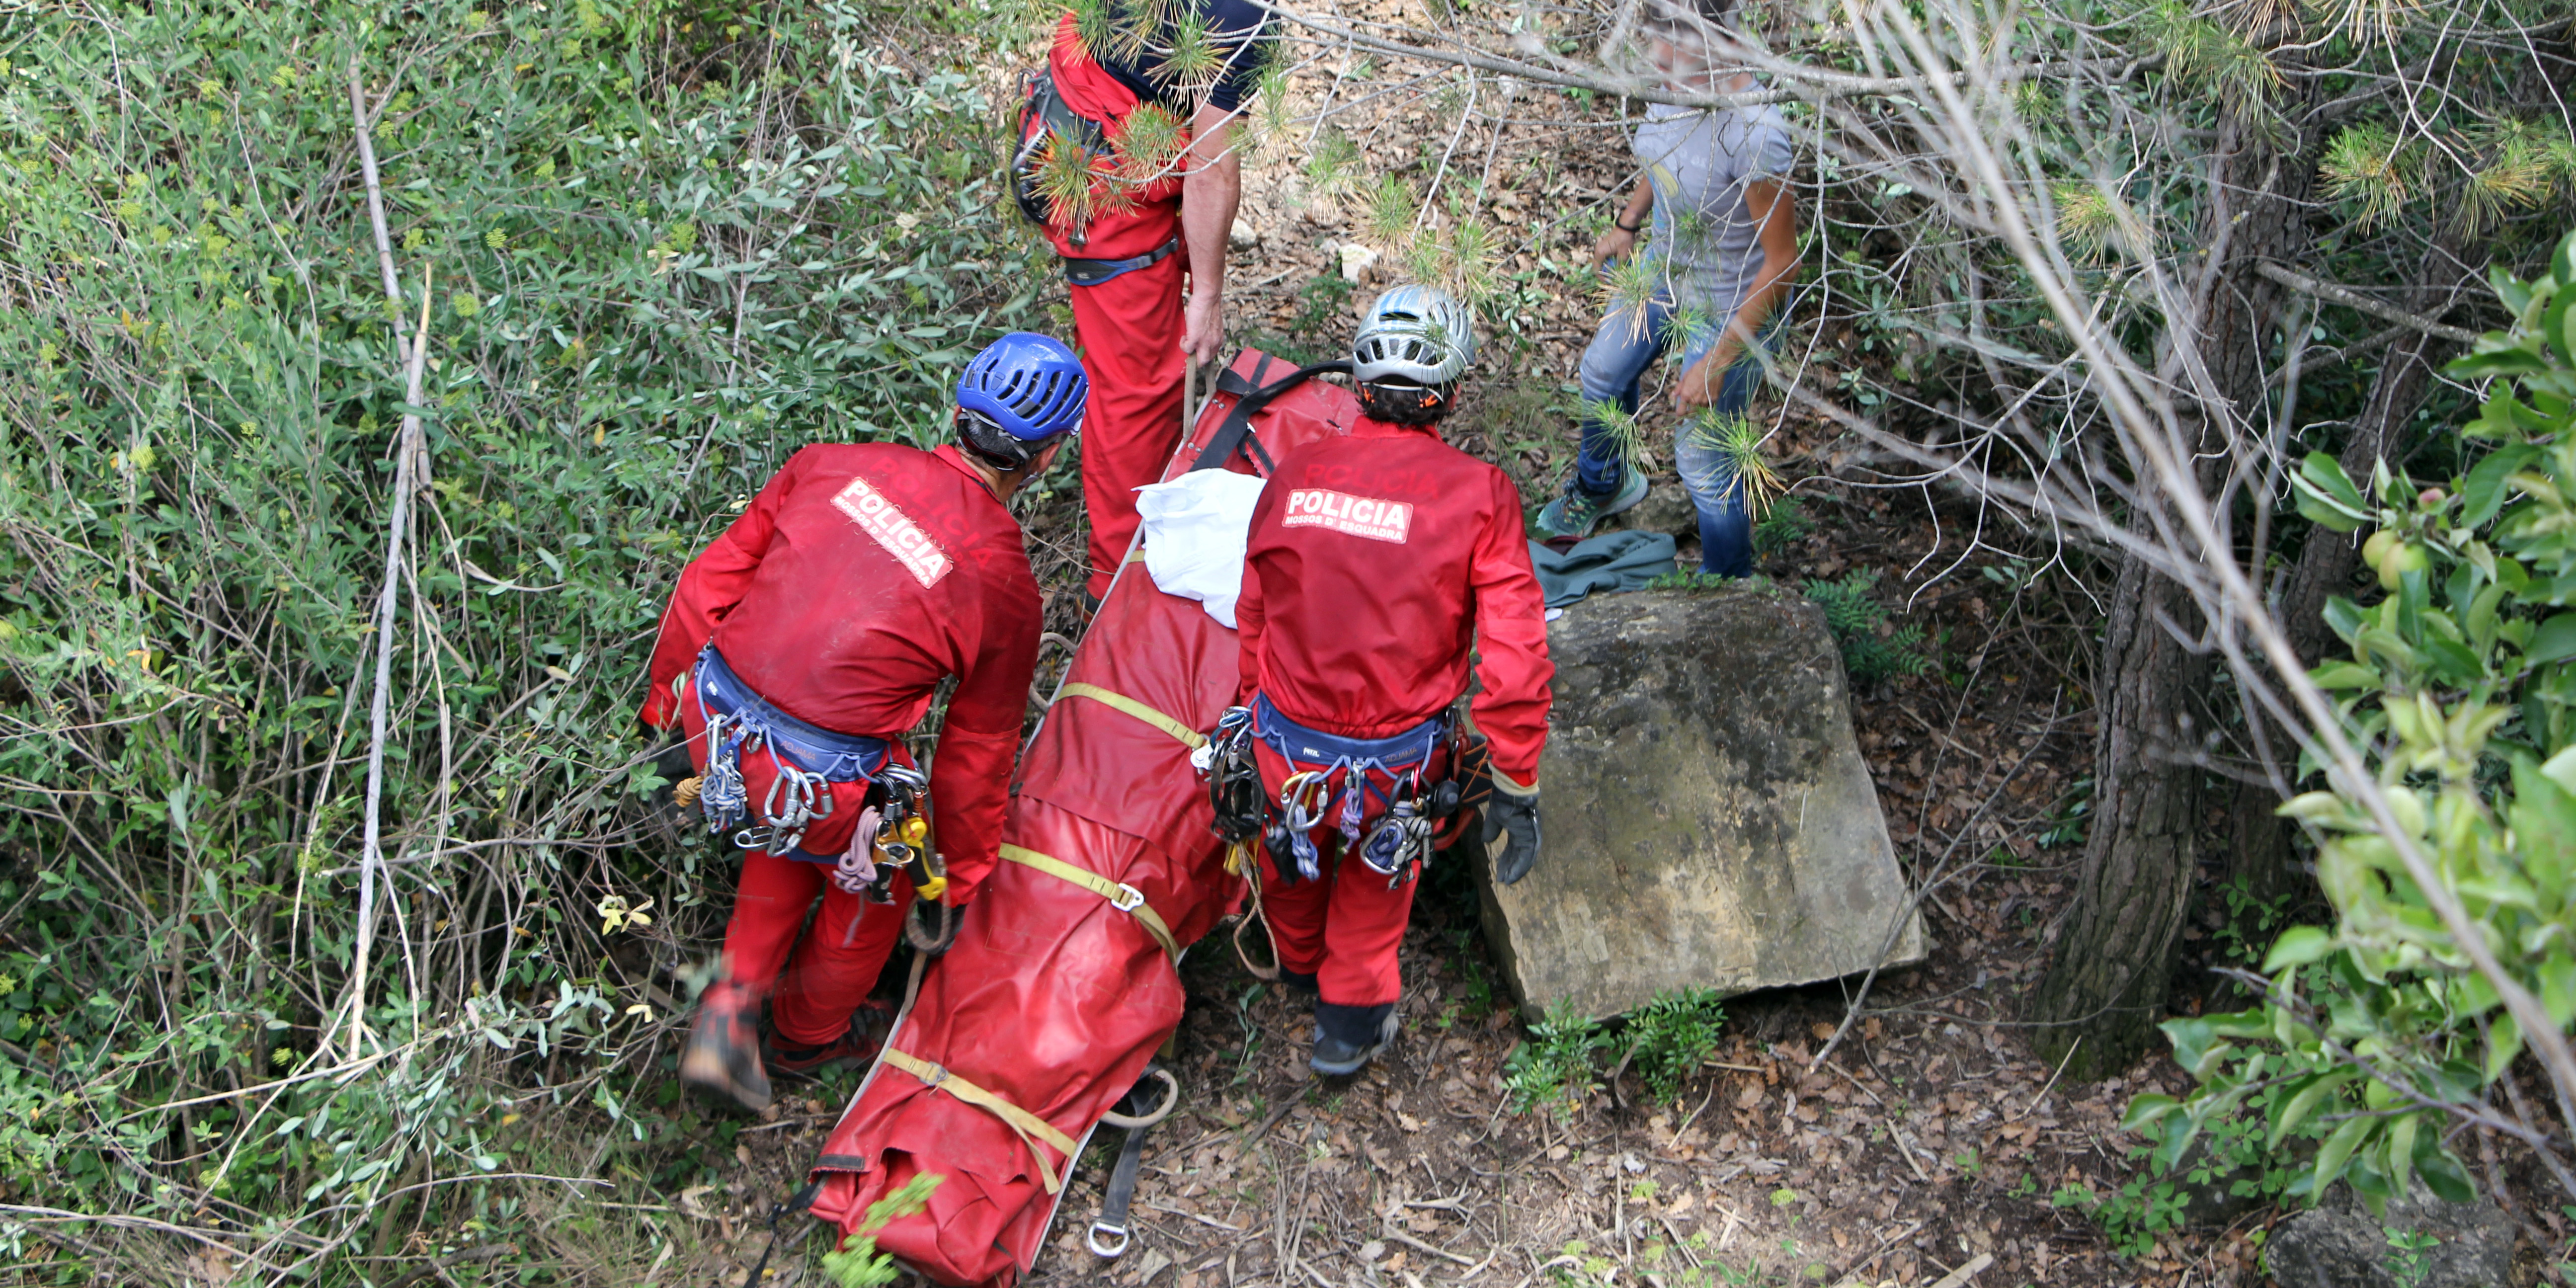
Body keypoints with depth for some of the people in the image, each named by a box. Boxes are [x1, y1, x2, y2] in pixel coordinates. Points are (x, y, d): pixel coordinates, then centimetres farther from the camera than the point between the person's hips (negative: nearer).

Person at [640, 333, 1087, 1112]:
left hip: (716, 718, 5)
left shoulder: (836, 465, 1)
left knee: (796, 835, 36)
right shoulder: (1006, 587, -7)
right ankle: (809, 1036, 51)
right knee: (874, 888, 28)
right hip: (823, 780, -4)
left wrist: (668, 699, 22)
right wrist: (963, 874, 20)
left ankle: (731, 1010, 32)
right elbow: (976, 754, 4)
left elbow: (710, 584, 7)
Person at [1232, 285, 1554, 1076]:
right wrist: (1516, 785, -5)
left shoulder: (1293, 476, -6)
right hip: (1397, 756, -2)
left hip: (1286, 742, 2)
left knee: (1294, 853, 33)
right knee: (1378, 860, 31)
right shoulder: (1478, 494, -15)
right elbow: (1514, 656, -15)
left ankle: (1299, 965, 62)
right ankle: (1352, 1016, 43)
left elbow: (1251, 620, 6)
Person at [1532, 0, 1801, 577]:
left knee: (1702, 458, 6)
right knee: (1603, 373, 29)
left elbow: (1782, 263, -30)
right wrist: (1629, 222, 14)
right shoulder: (1674, 81, -17)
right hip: (1664, 269, 8)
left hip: (1729, 306, -8)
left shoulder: (1751, 133, -39)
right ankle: (1601, 486, 61)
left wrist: (1717, 364, -27)